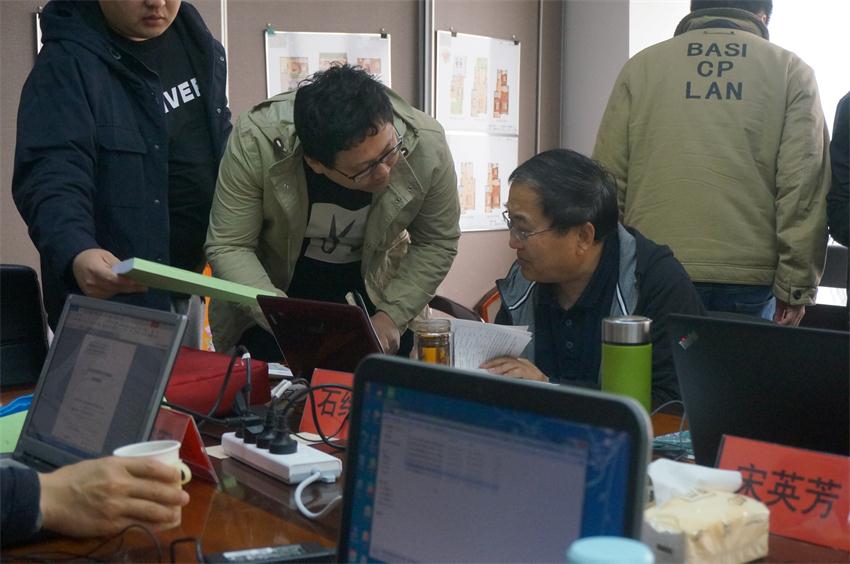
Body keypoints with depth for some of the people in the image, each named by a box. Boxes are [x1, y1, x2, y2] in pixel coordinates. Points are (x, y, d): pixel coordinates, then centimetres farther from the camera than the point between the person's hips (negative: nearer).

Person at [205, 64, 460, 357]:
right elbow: (228, 246, -23)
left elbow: (437, 243, -11)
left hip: (372, 294, 1)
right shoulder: (255, 140, -32)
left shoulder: (427, 145, -27)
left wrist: (392, 316, -20)